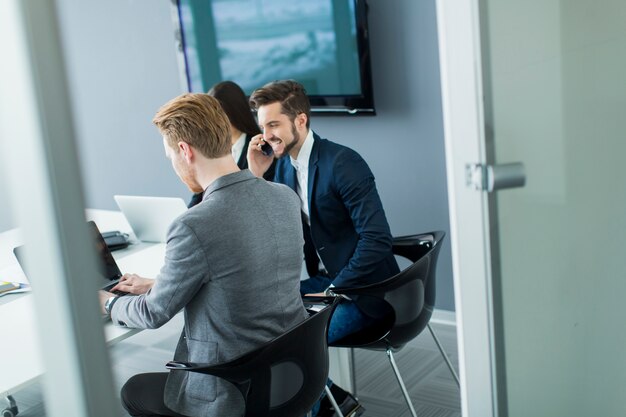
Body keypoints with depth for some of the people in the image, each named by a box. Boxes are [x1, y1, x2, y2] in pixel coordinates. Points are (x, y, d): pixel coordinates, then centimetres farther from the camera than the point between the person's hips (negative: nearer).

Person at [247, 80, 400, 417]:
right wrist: (256, 175, -5)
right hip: (326, 279, 8)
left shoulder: (343, 162, -19)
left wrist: (331, 291, -23)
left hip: (363, 288, -8)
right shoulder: (284, 165, 5)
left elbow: (377, 239, -25)